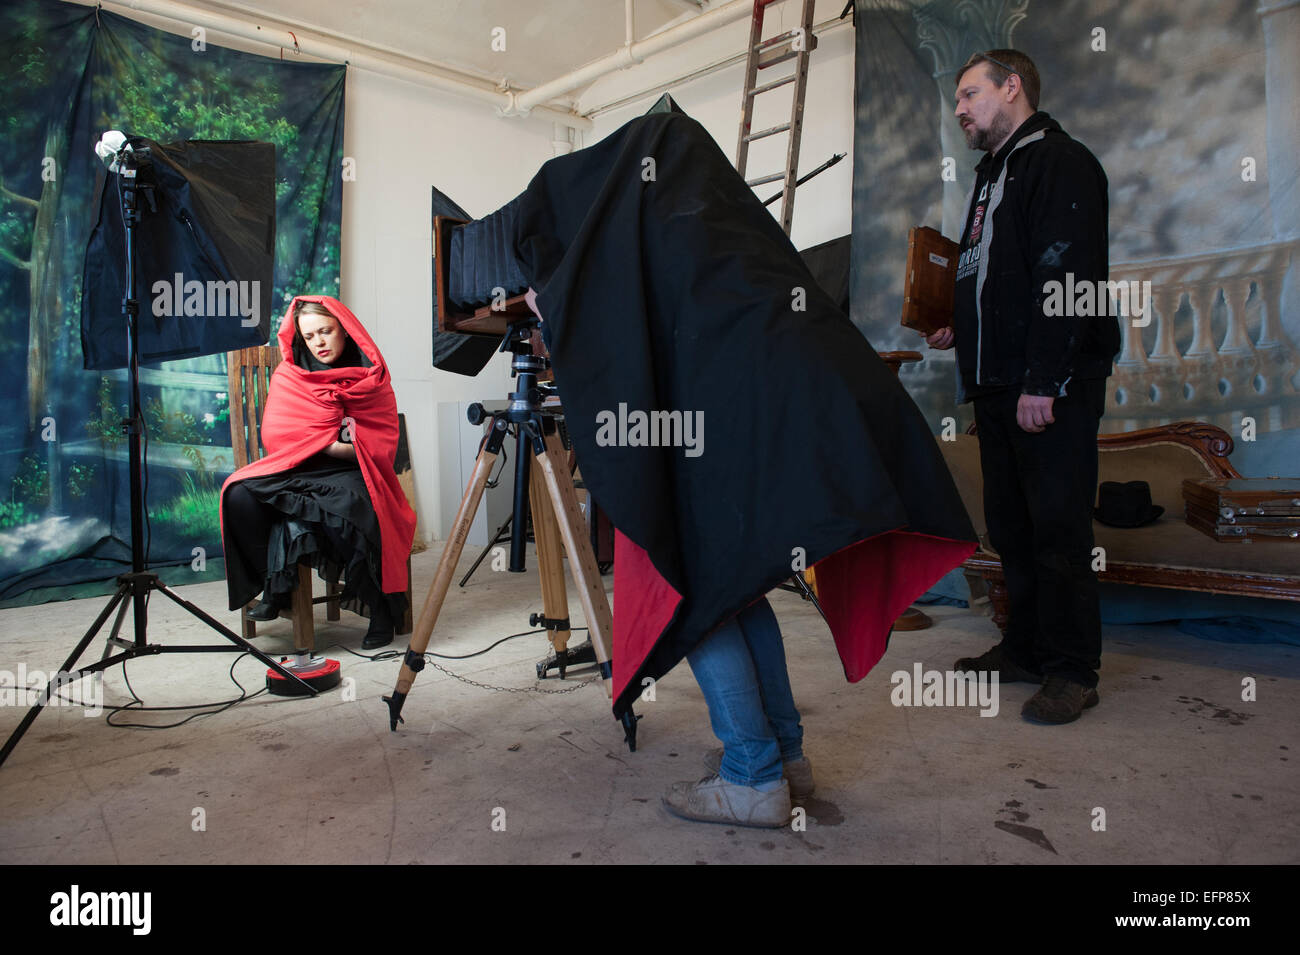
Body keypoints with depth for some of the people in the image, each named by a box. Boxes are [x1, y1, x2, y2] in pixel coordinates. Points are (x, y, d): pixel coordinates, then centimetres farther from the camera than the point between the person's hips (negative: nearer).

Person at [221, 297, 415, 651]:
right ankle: (275, 585, -8)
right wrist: (330, 444, -12)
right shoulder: (289, 375, 12)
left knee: (350, 506, -37)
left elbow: (383, 440, 3)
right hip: (296, 469, 3)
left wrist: (352, 448, -17)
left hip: (349, 472, -2)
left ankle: (380, 610, -20)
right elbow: (276, 433, 0)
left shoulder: (370, 375, 9)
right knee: (240, 494, -26)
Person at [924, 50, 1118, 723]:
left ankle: (1073, 671, 3)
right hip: (996, 383, 9)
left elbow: (1068, 278, -17)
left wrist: (1043, 381, -22)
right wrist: (959, 329, 15)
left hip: (1051, 387, -9)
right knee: (1009, 522, 11)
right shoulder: (992, 175, 24)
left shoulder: (1059, 161, -5)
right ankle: (1026, 649, 22)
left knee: (1057, 524, -6)